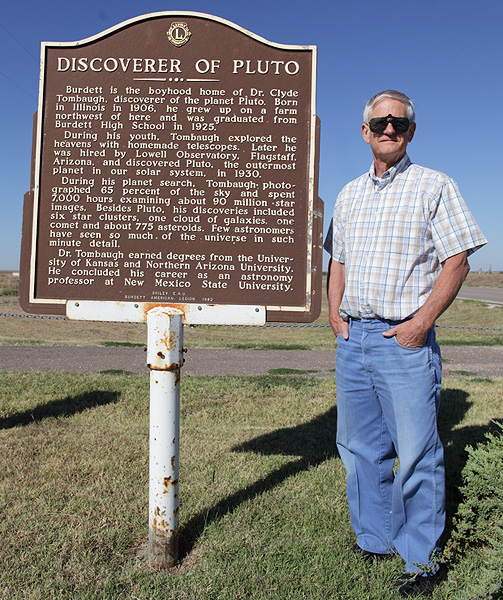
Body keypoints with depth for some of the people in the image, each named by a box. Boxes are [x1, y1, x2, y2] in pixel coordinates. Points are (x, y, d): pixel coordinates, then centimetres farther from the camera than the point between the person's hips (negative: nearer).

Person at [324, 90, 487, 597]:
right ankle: (375, 538, 31)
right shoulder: (349, 194, 15)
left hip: (404, 337, -5)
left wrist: (423, 319, -14)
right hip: (352, 338, 6)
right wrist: (335, 310, 6)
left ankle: (421, 559, 17)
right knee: (359, 446, 13)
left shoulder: (434, 186, 0)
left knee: (416, 452, -1)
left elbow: (457, 260, -5)